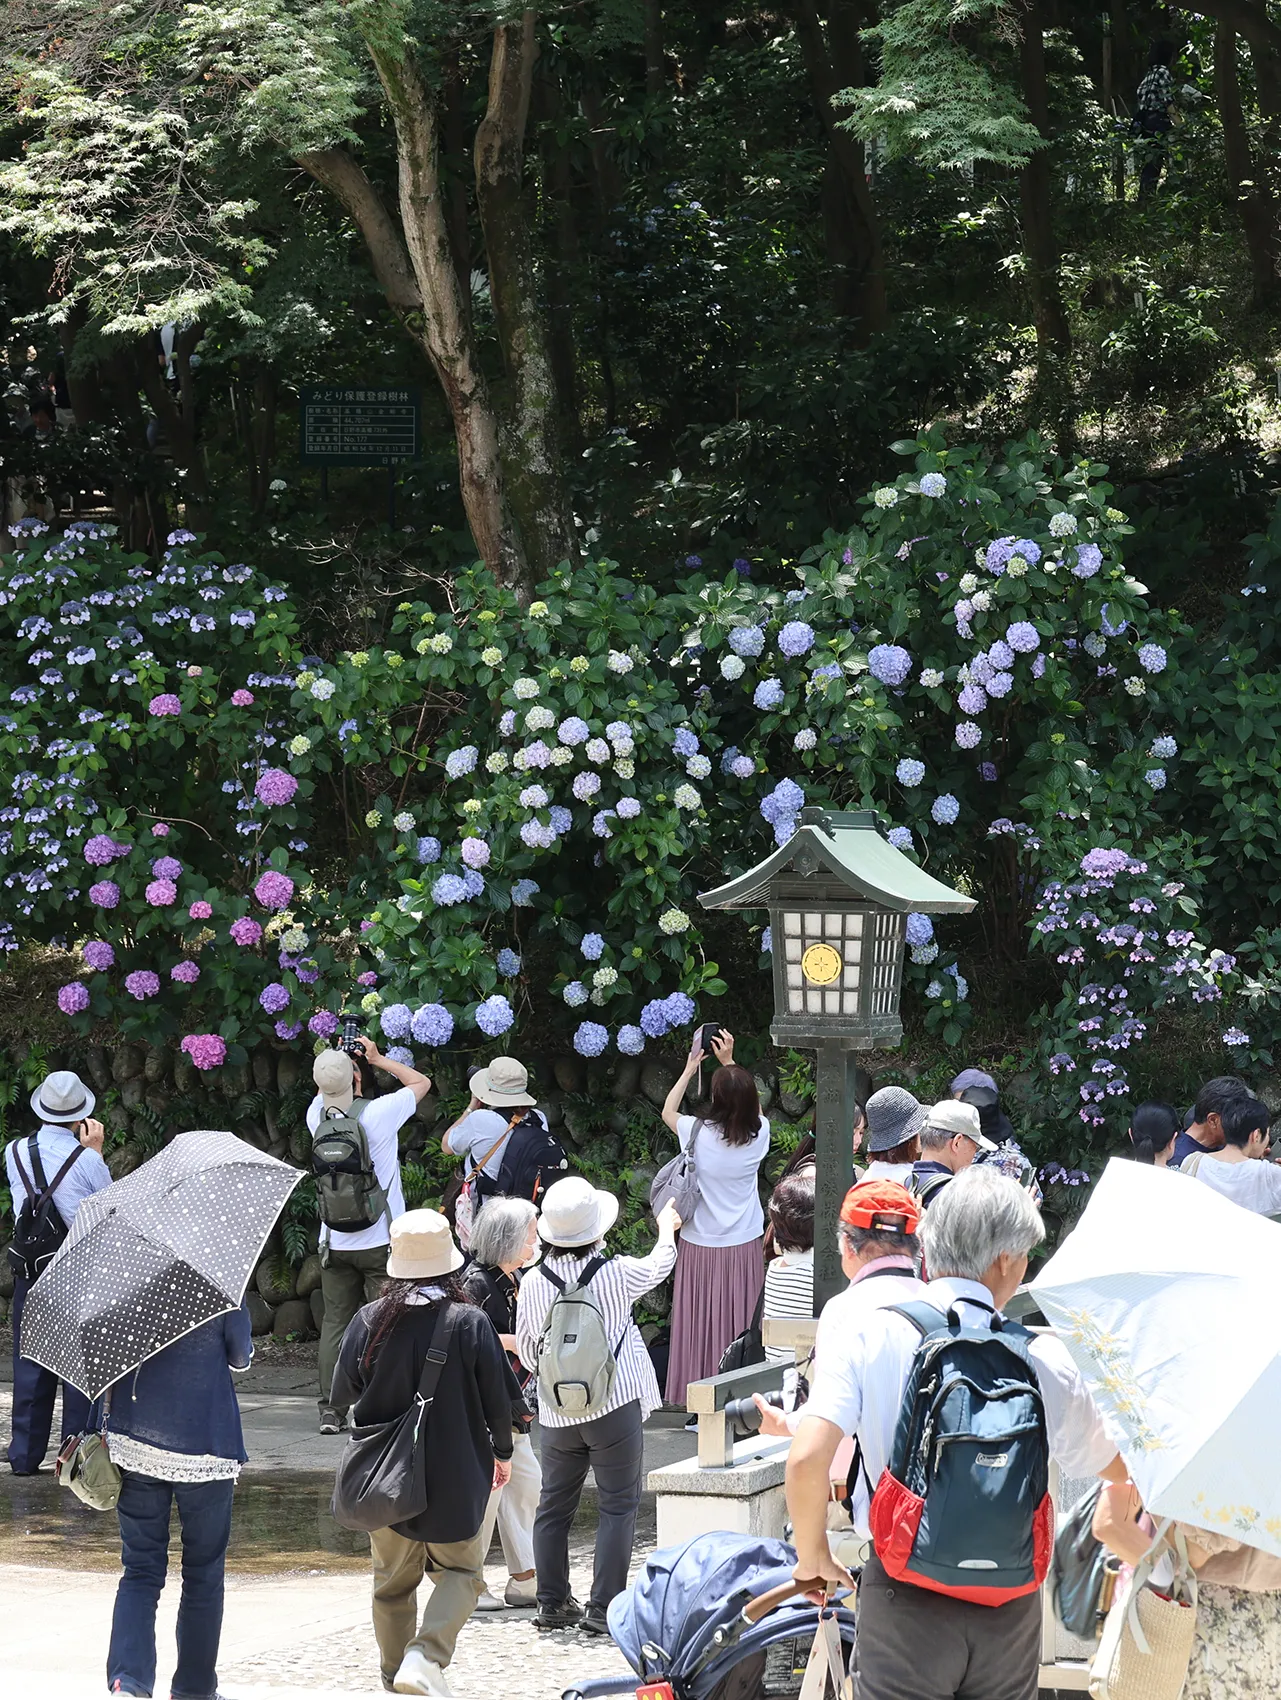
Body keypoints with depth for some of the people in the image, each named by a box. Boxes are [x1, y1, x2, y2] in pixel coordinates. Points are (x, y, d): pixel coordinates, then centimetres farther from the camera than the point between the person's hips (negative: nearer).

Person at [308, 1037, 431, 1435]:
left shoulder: (318, 1115, -3)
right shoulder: (380, 1112, -14)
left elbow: (324, 1092, 24)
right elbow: (421, 1082, 4)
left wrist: (337, 1059, 15)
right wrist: (377, 1059, 10)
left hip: (334, 1242, 3)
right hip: (380, 1239, -3)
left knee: (335, 1323, 7)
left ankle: (330, 1409, 3)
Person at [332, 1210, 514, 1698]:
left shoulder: (369, 1320, -8)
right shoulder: (470, 1323, -14)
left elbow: (343, 1393, 3)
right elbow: (498, 1396, -6)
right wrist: (502, 1451, 12)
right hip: (453, 1474, -2)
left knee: (393, 1579, 19)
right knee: (460, 1571, 11)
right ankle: (425, 1656, -10)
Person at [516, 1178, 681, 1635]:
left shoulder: (533, 1281, -3)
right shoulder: (616, 1273, -10)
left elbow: (526, 1350, 8)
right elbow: (658, 1268, 13)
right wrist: (667, 1227, 35)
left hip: (557, 1412, 3)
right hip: (614, 1405, -3)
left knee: (554, 1506, 14)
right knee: (618, 1504, 1)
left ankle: (553, 1603, 18)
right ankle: (604, 1606, -4)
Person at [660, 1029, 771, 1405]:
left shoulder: (699, 1134, -13)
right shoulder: (759, 1134, -8)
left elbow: (668, 1112, 9)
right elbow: (748, 1105, 17)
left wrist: (689, 1070, 15)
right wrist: (729, 1063, 18)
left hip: (701, 1247, -2)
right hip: (745, 1246, 2)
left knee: (701, 1327, 3)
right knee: (740, 1328, 7)